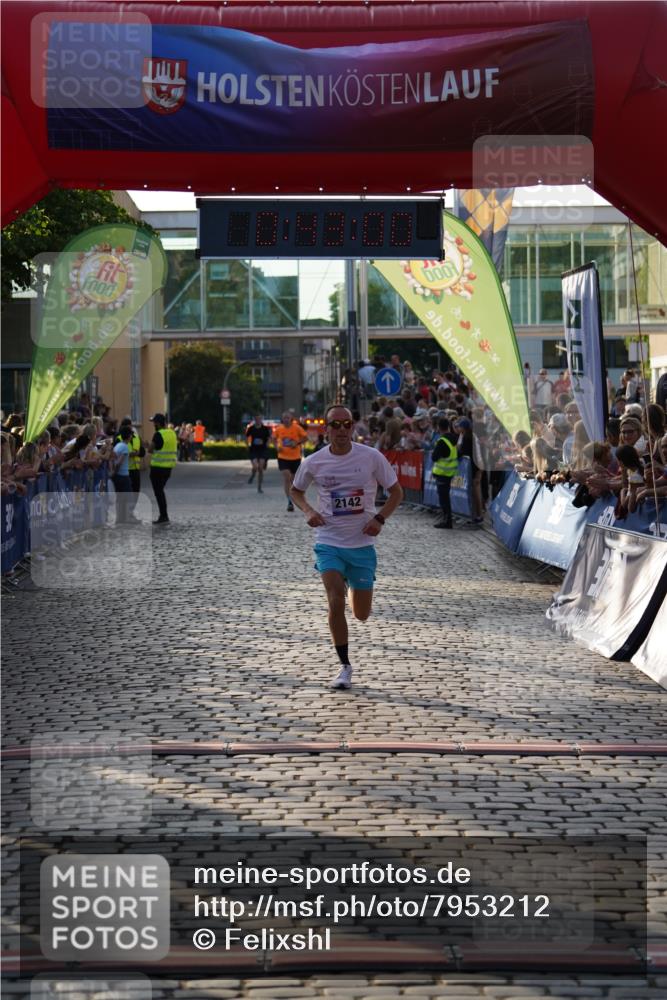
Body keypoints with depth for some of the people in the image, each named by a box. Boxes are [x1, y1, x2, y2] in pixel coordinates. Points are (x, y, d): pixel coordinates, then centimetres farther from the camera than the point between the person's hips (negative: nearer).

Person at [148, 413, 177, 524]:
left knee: (158, 492, -1)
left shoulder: (159, 434, -15)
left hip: (158, 467, -8)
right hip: (169, 466, 8)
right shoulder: (172, 433, 8)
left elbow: (150, 449, -15)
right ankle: (163, 516, 20)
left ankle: (164, 517, -3)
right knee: (160, 491, 18)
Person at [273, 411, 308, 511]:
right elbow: (274, 438, 14)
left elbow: (305, 438, -2)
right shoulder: (279, 429, -2)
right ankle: (289, 501, -15)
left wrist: (297, 443, -18)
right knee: (286, 477, -16)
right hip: (283, 457, 0)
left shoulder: (297, 428, -8)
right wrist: (277, 446, -4)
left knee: (293, 479, 12)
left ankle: (292, 500, 33)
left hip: (295, 457, 0)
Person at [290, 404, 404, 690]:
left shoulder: (371, 457, -7)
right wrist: (308, 511, -6)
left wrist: (380, 519, -12)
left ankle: (351, 583, 45)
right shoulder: (314, 462, -4)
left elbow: (396, 491, 3)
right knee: (335, 601, -18)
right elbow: (296, 490, 14)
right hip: (328, 543, -1)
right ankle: (345, 667, -4)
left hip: (362, 543, 1)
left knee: (361, 614, 8)